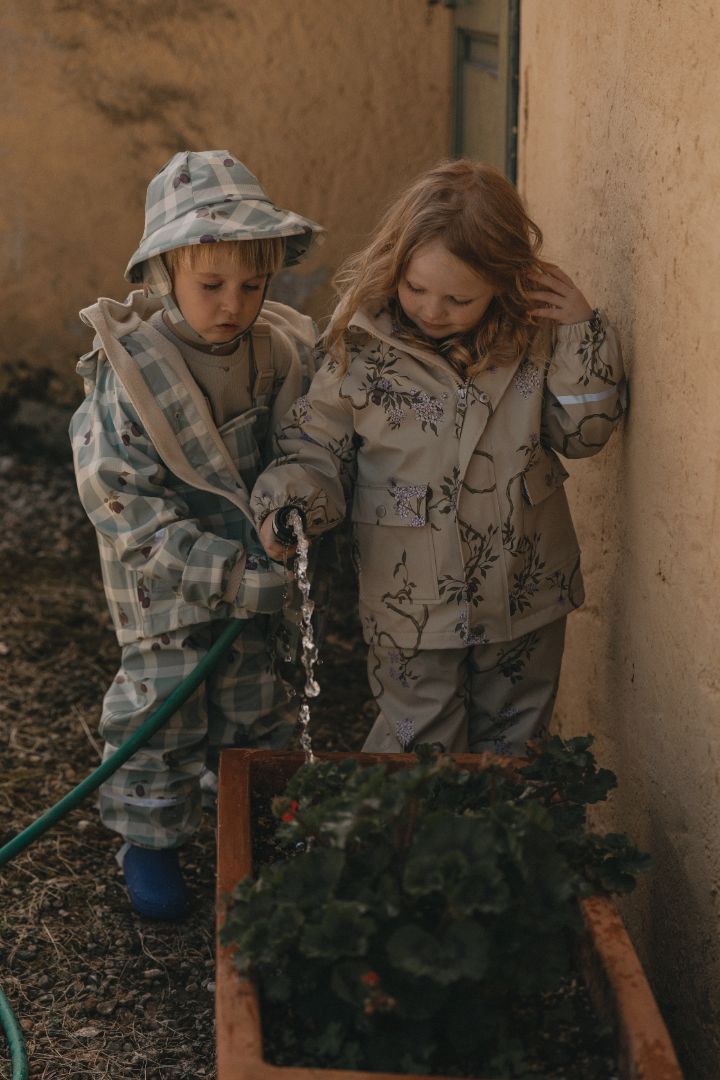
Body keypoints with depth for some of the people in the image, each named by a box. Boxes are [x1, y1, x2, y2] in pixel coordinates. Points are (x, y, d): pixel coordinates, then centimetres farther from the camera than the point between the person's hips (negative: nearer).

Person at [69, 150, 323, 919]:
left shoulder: (286, 356, -7)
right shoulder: (130, 372, -21)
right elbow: (119, 499, -21)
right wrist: (226, 573, -26)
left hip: (257, 573, 4)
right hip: (166, 588, -4)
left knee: (255, 703, 18)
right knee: (161, 710, 5)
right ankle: (149, 841, 26)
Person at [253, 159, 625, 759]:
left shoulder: (534, 335, -7)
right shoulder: (360, 349, -13)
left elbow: (583, 433, -1)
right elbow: (316, 449, -4)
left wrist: (584, 331, -12)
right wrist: (285, 505, -24)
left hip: (527, 594, 3)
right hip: (413, 608, -2)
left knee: (511, 752, 20)